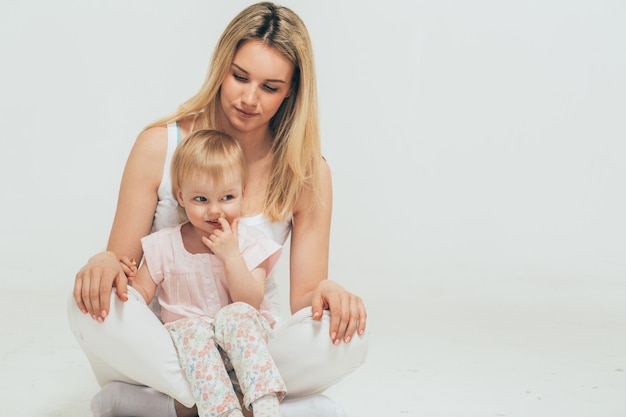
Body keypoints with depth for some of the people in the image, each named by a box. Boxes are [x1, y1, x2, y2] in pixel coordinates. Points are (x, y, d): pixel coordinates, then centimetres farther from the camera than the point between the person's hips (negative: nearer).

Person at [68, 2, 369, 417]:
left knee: (346, 335, -28)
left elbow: (303, 297, -4)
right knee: (93, 303, -31)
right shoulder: (159, 146, -6)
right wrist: (105, 264, -28)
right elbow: (123, 260, -3)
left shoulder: (307, 173, -5)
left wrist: (325, 291, -29)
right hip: (162, 342, 0)